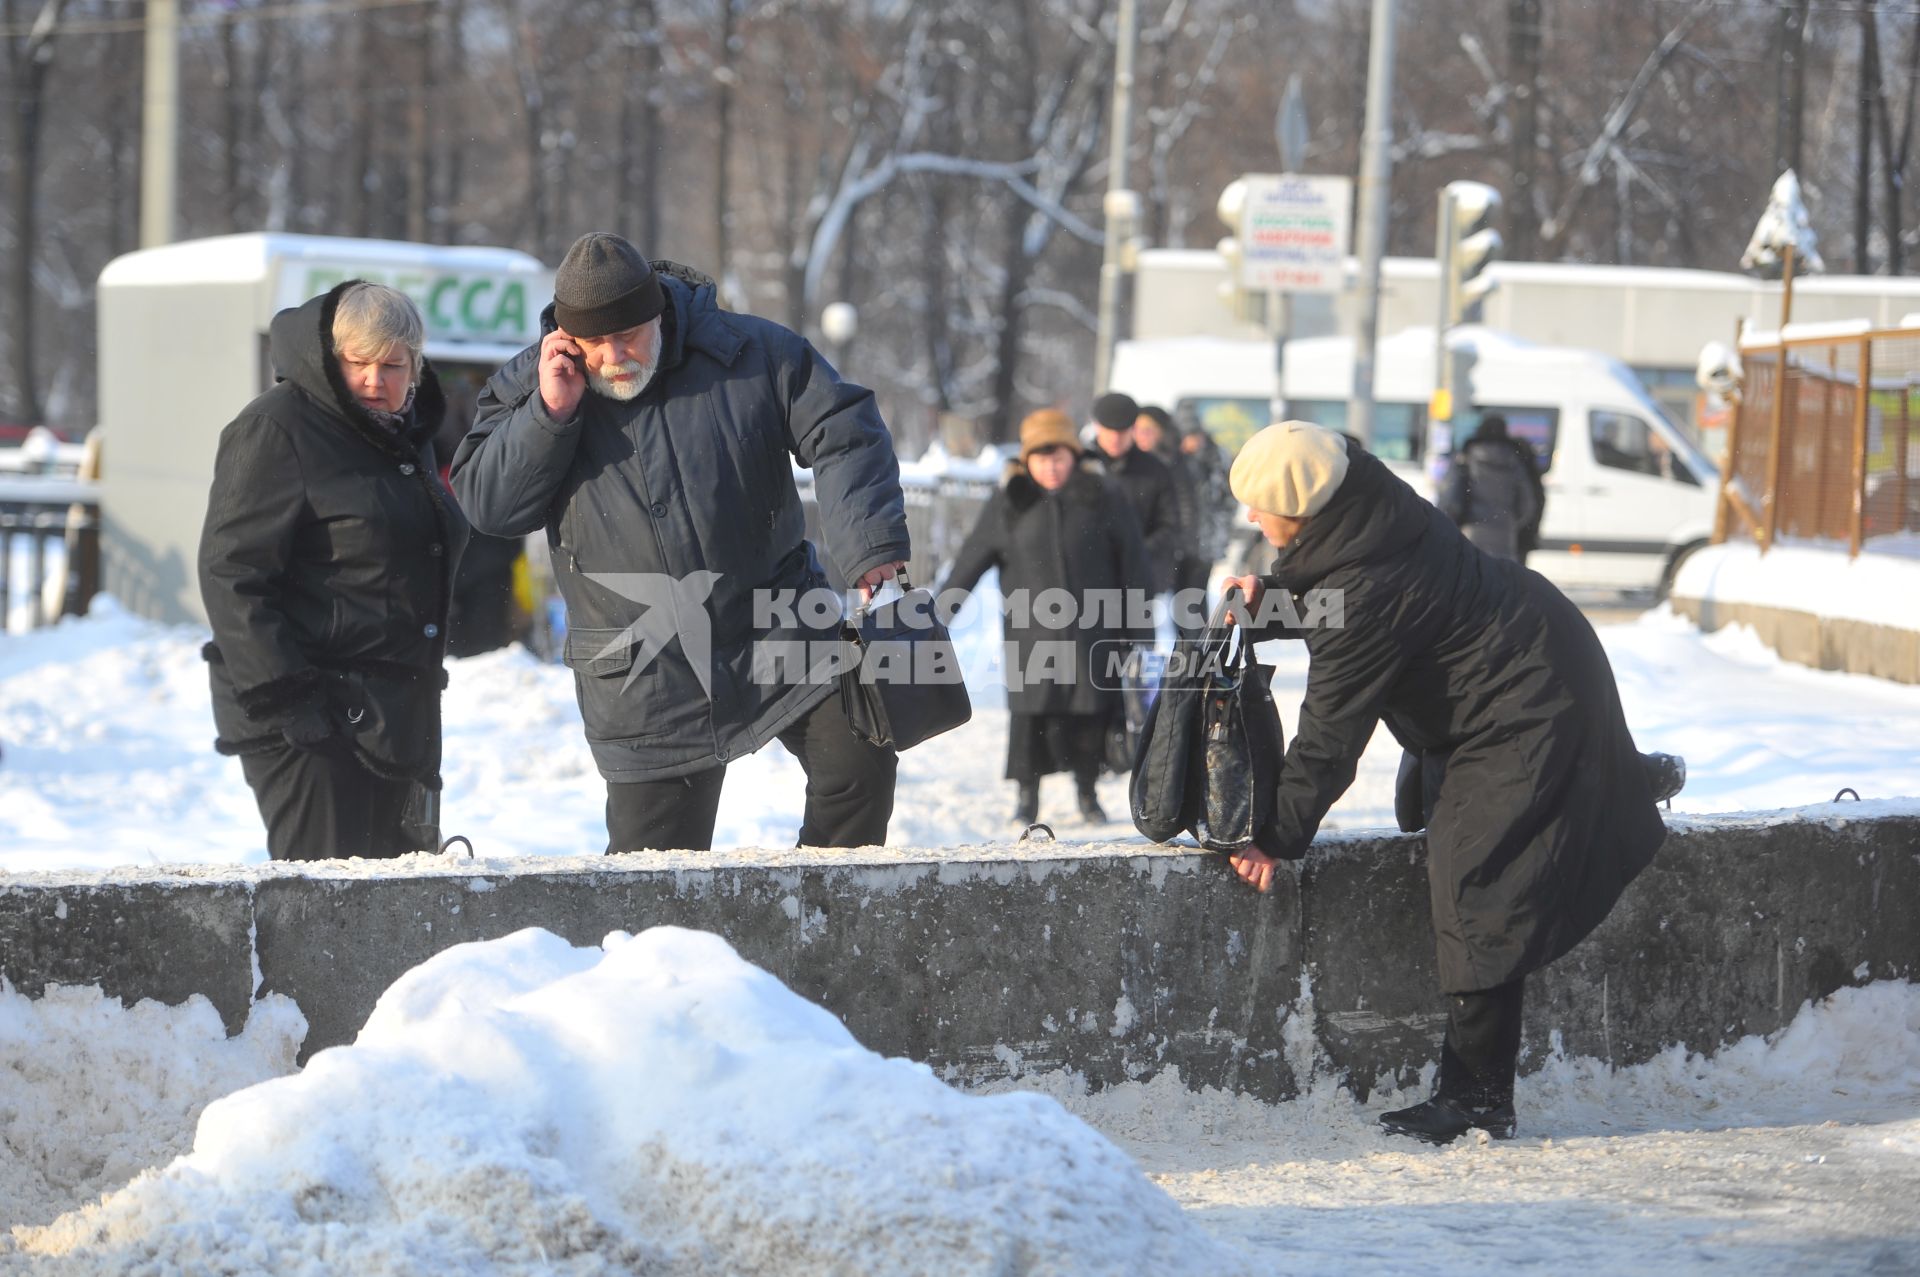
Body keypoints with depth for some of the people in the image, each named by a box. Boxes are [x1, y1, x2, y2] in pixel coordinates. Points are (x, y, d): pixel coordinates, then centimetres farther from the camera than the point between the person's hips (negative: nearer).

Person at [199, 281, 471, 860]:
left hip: (399, 719, 9)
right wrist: (281, 697, -21)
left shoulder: (405, 437, 17)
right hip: (314, 724, -9)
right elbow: (232, 574, -15)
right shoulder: (276, 430, -9)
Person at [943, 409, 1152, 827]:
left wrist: (1137, 628, 2)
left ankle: (1087, 790, 21)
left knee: (1089, 710, 2)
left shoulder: (1103, 499, 0)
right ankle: (1027, 795, 8)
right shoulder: (1010, 503, 2)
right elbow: (972, 559, 6)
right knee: (1030, 711, -4)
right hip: (1031, 631, 0)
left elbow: (1133, 565, 3)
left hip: (1090, 629, 0)